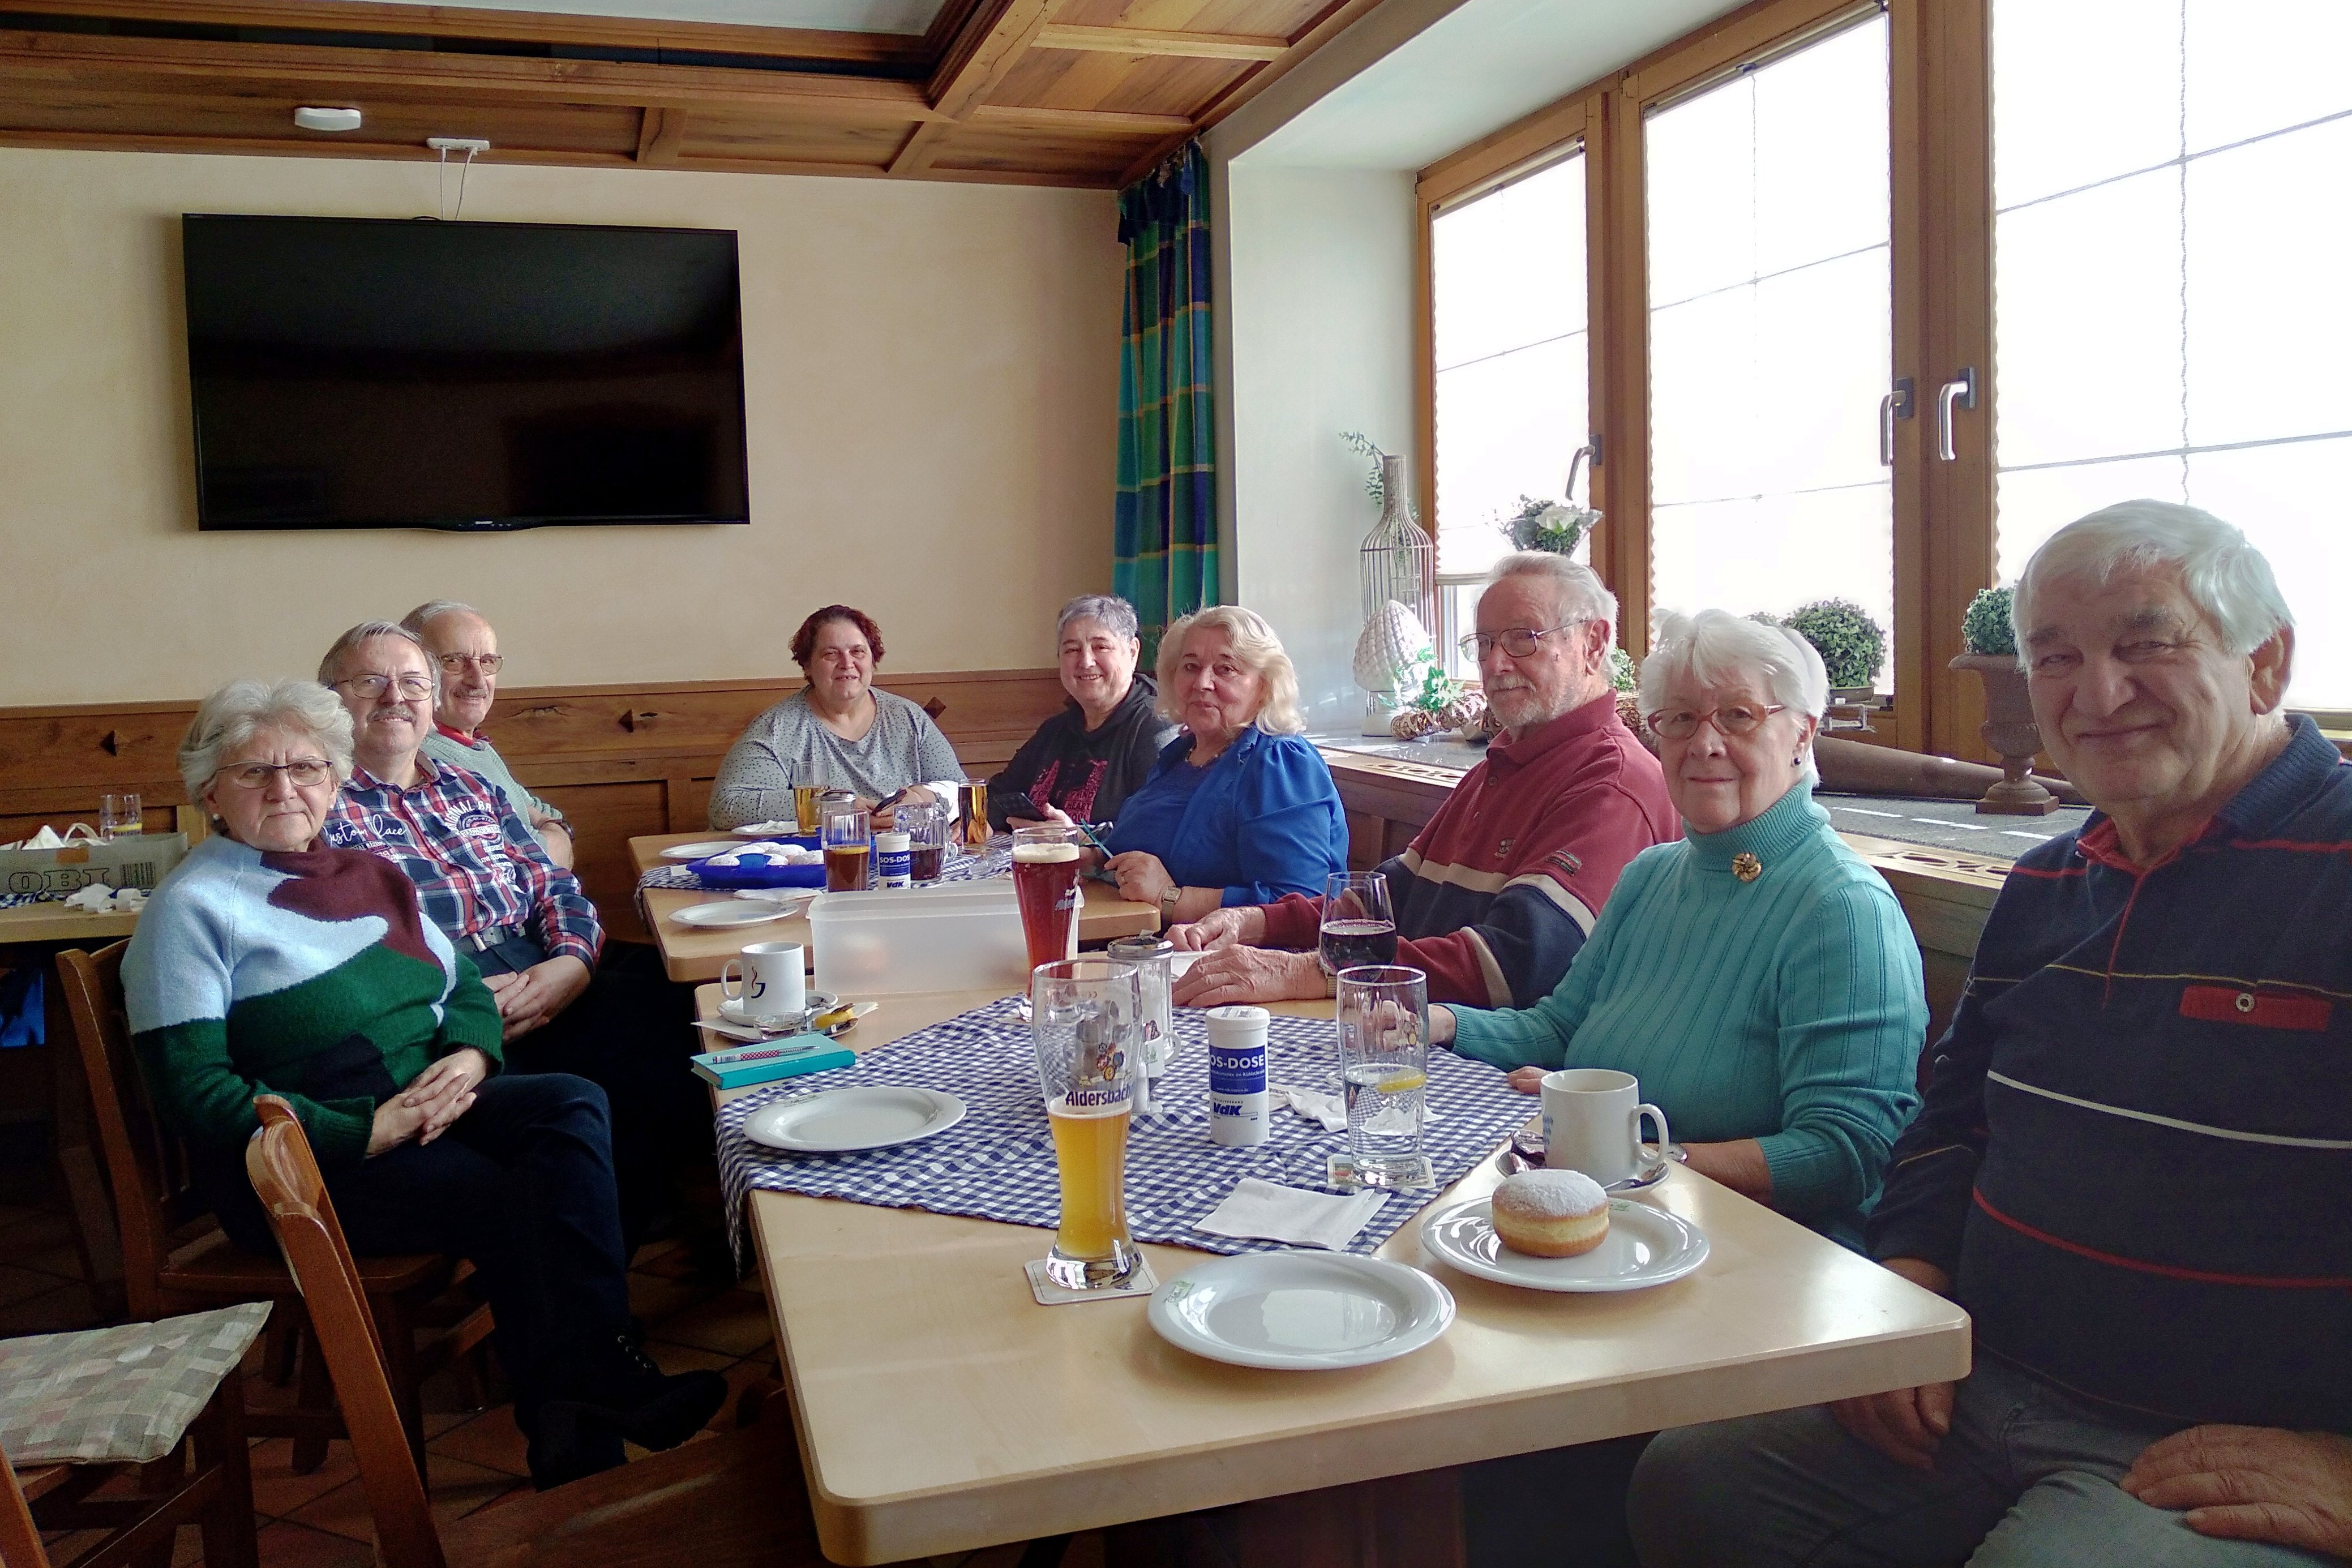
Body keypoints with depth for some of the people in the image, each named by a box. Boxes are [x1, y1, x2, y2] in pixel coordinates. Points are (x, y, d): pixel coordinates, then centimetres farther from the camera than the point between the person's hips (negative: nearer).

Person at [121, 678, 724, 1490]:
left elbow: (465, 983, 18)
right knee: (512, 1199, -28)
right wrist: (361, 1133, -21)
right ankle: (573, 1418, -10)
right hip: (307, 1161, -6)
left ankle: (580, 1397, -23)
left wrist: (470, 1054, -7)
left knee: (574, 1106, -22)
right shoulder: (192, 907, -3)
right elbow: (192, 1090, -12)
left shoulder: (366, 876, 16)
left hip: (433, 1108, 6)